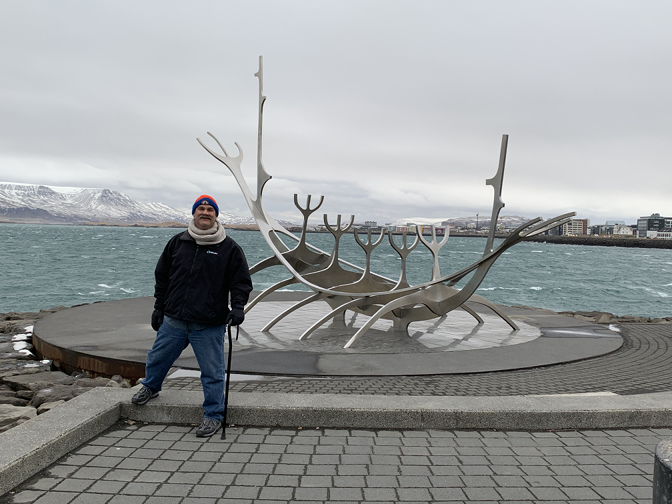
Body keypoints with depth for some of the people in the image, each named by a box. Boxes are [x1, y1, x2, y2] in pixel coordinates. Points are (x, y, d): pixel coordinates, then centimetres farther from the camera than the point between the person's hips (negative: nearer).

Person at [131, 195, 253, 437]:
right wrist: (158, 307, 12)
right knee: (157, 358, 20)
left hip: (209, 326, -3)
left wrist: (238, 306, -14)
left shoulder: (229, 248, -3)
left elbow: (242, 281, 1)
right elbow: (162, 276, 14)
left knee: (212, 372, 2)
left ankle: (214, 415, 20)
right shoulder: (177, 242, 5)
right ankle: (150, 387, 50)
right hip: (173, 320, 4)